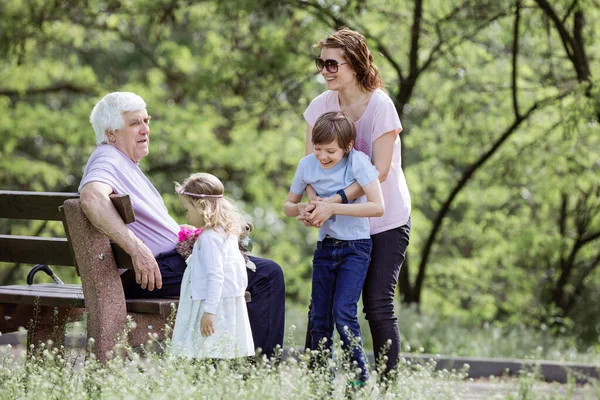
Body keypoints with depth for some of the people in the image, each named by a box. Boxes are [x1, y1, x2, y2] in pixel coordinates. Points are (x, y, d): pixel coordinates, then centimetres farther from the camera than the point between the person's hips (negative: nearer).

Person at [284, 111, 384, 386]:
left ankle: (361, 377, -4)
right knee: (319, 318, 4)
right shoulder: (307, 165, -1)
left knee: (343, 312, -17)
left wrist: (332, 207, -26)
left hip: (355, 247, -5)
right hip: (325, 247, 5)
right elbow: (288, 206, 11)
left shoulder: (358, 161, -15)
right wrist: (302, 208, -13)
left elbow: (377, 207, -24)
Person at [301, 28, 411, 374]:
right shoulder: (322, 105, -1)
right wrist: (314, 203, -23)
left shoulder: (380, 105, -16)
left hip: (386, 222, -5)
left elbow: (380, 171, -20)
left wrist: (335, 203, -29)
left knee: (378, 304, -9)